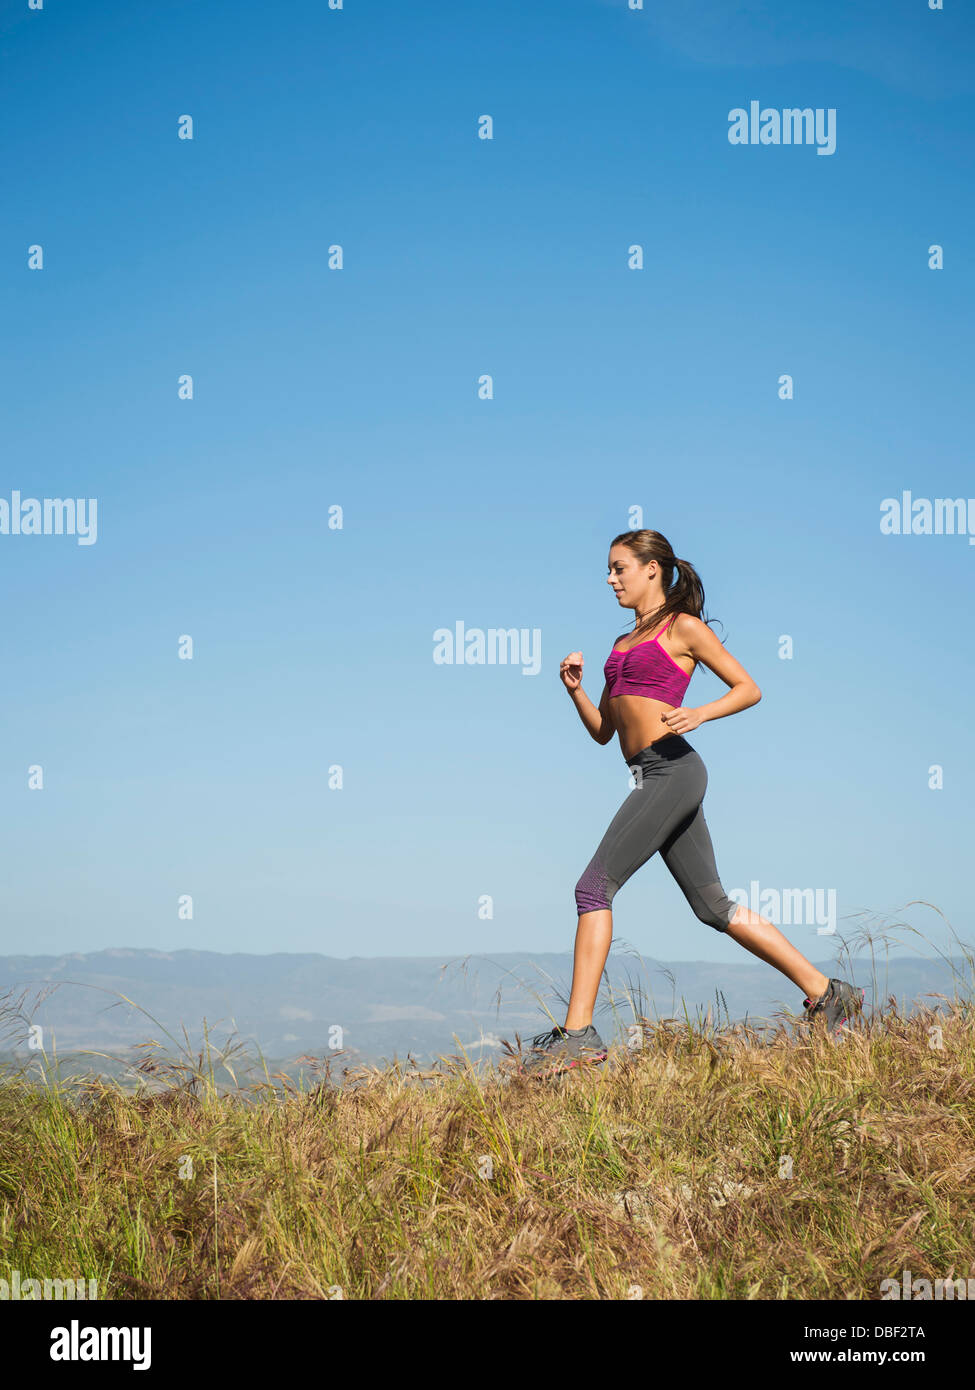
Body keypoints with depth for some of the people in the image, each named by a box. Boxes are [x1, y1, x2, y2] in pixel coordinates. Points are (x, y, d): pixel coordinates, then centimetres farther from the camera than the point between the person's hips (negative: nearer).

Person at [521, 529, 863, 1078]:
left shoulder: (683, 627, 1)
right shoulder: (625, 642, 23)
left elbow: (750, 688, 0)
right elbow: (602, 731, 23)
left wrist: (697, 713, -16)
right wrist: (574, 688, 6)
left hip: (673, 769, -9)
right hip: (652, 779, 9)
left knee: (594, 886, -14)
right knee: (714, 905, 9)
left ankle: (578, 1032, -14)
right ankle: (826, 993, 14)